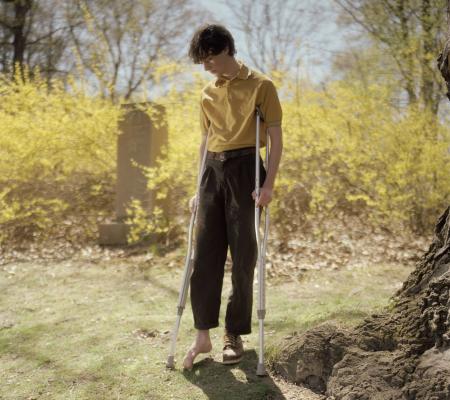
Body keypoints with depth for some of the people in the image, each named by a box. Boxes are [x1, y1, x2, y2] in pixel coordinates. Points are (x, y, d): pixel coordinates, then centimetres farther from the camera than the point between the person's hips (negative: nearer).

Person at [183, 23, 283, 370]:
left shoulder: (260, 85, -2)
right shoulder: (208, 93, 15)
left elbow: (276, 138, -5)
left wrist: (269, 183, -15)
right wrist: (198, 189, 15)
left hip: (245, 168, -5)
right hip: (213, 171, 5)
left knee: (243, 257, 0)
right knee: (205, 254, 1)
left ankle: (235, 336, 13)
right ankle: (203, 335, 9)